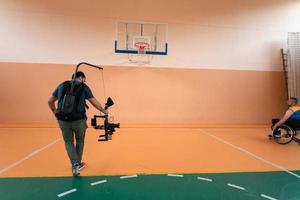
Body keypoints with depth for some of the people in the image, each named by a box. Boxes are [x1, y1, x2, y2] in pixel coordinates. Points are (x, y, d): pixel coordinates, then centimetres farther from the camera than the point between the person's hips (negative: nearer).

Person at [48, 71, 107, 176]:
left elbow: (50, 101, 17)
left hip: (63, 120, 2)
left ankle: (74, 163, 3)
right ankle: (78, 164, 31)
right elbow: (95, 102, 4)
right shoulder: (83, 87, 5)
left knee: (68, 141, 19)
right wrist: (104, 111, 18)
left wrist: (55, 113, 30)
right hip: (79, 119, -2)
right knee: (80, 141, 21)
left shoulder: (62, 85, 14)